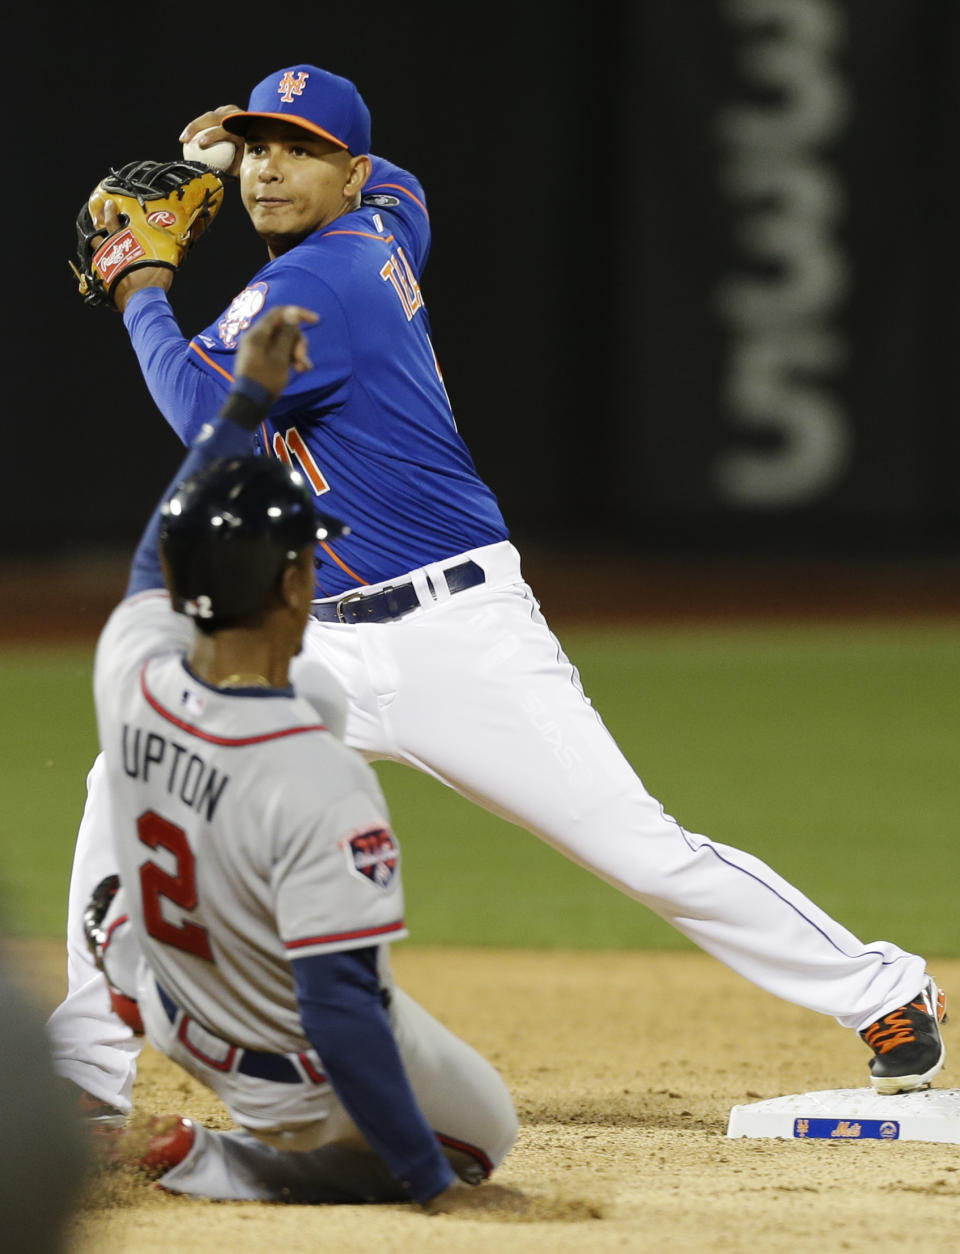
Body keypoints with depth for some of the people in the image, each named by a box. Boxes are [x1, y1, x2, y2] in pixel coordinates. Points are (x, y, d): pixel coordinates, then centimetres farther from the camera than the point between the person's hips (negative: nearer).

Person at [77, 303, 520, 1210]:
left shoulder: (132, 669, -21)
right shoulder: (320, 788, -40)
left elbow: (161, 555, 5)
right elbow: (339, 1015, -38)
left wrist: (247, 397, 9)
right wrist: (435, 1186, -29)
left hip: (178, 1011, 8)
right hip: (300, 1080, -8)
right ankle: (196, 1163, 4)